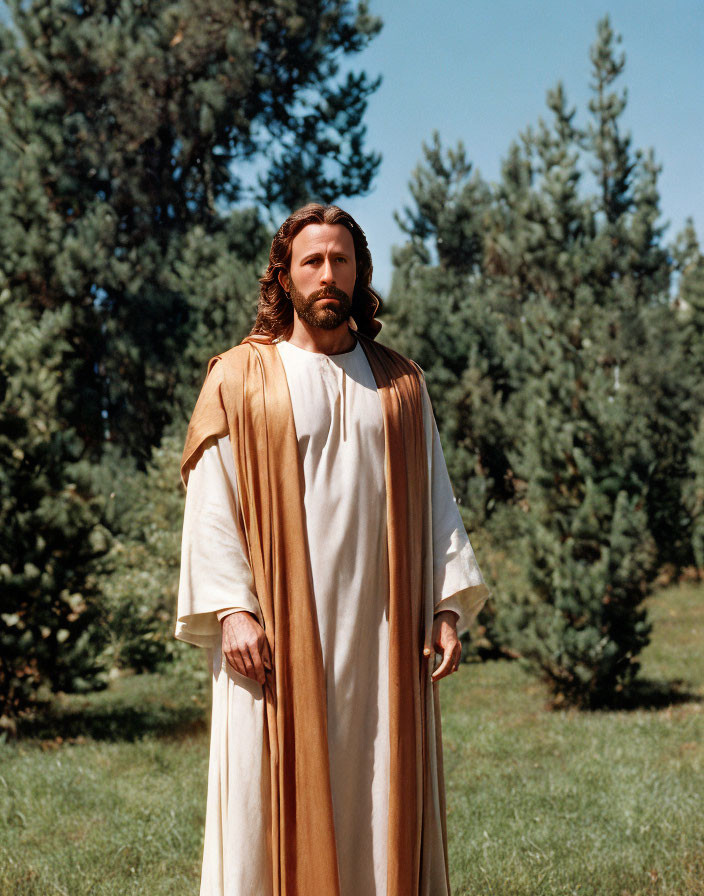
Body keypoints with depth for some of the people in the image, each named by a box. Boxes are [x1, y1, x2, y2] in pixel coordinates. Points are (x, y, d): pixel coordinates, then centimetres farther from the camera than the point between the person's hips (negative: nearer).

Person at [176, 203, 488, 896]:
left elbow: (433, 502, 13)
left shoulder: (399, 384, 13)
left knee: (381, 806, 3)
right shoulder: (241, 379, 4)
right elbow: (211, 505, -2)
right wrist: (231, 609, -13)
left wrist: (448, 605, 2)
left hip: (380, 638, 3)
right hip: (277, 635, -3)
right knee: (273, 806, -2)